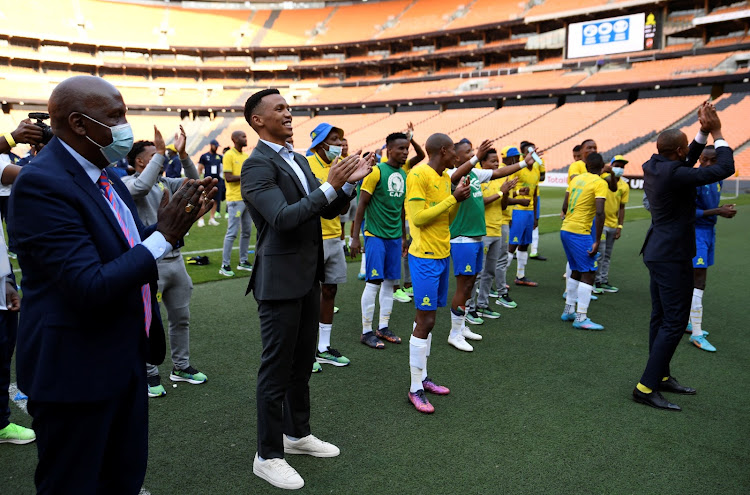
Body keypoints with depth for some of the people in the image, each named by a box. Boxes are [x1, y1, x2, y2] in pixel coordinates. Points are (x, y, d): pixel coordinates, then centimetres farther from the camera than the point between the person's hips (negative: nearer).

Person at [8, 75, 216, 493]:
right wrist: (163, 235, -23)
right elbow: (90, 286, -28)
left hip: (126, 360, 9)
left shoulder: (106, 178, 7)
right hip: (76, 372, -8)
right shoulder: (42, 184, -22)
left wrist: (177, 223, -2)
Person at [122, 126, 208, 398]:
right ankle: (149, 374, 17)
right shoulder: (127, 183, -8)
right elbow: (142, 186, -29)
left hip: (174, 259, 7)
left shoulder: (164, 182, 11)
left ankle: (181, 366, 30)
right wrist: (160, 153, -24)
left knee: (181, 317, 15)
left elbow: (192, 182, 6)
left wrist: (182, 154, -7)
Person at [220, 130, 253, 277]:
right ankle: (225, 265, 3)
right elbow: (228, 177, -16)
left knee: (247, 231, 11)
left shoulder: (246, 156, 14)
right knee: (232, 233, -5)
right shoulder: (229, 156, -8)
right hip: (235, 199, -8)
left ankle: (243, 262, 22)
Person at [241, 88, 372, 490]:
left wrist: (349, 183, -6)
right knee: (277, 369, 3)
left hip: (308, 276, 9)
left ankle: (297, 433, 37)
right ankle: (268, 455, 19)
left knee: (302, 362, 19)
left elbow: (329, 211, 11)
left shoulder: (298, 160, 12)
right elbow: (283, 217, -26)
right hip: (280, 281, -9)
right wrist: (330, 185, -27)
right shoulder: (257, 165, -15)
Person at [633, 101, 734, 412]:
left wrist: (704, 133, 13)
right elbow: (725, 169, -18)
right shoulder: (673, 174, -23)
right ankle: (646, 387, -3)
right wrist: (717, 133, -5)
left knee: (661, 317, 17)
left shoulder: (653, 167, 4)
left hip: (659, 253, 10)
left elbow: (686, 163, 21)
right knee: (674, 322, -5)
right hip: (672, 256, -10)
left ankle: (660, 376, 30)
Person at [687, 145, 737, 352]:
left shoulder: (718, 179, 10)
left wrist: (725, 209, 2)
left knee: (696, 280, 15)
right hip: (696, 232, -9)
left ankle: (687, 321, 27)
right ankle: (697, 334, -6)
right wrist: (717, 211, -22)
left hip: (709, 231, 9)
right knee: (698, 283, -10)